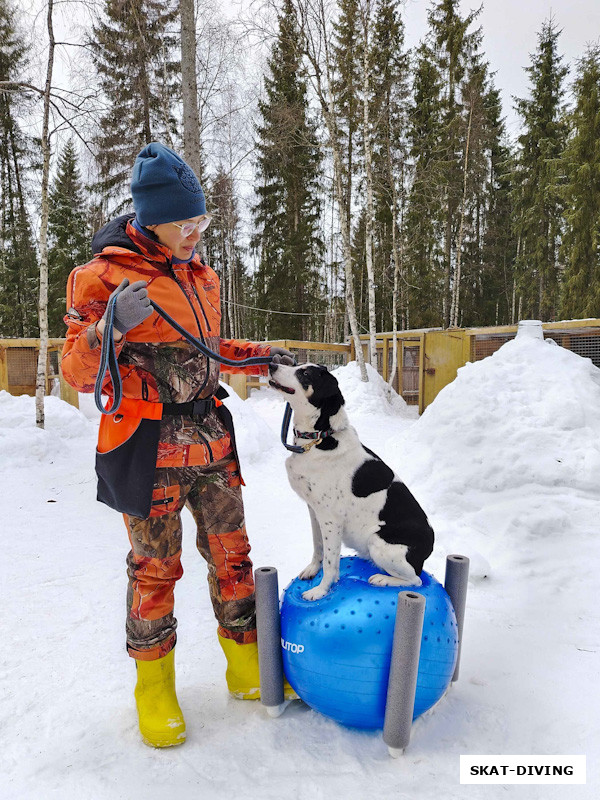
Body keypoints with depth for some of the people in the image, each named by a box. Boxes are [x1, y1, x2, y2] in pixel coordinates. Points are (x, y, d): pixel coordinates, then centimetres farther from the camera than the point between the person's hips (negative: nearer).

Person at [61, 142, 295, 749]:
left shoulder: (200, 275, 14)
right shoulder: (105, 275, -7)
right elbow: (79, 374, -10)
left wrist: (261, 356, 14)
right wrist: (111, 329, -28)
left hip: (211, 441, 6)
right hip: (150, 447, -6)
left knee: (232, 554, 11)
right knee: (155, 568, 6)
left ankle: (248, 668, 30)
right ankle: (154, 686, 29)